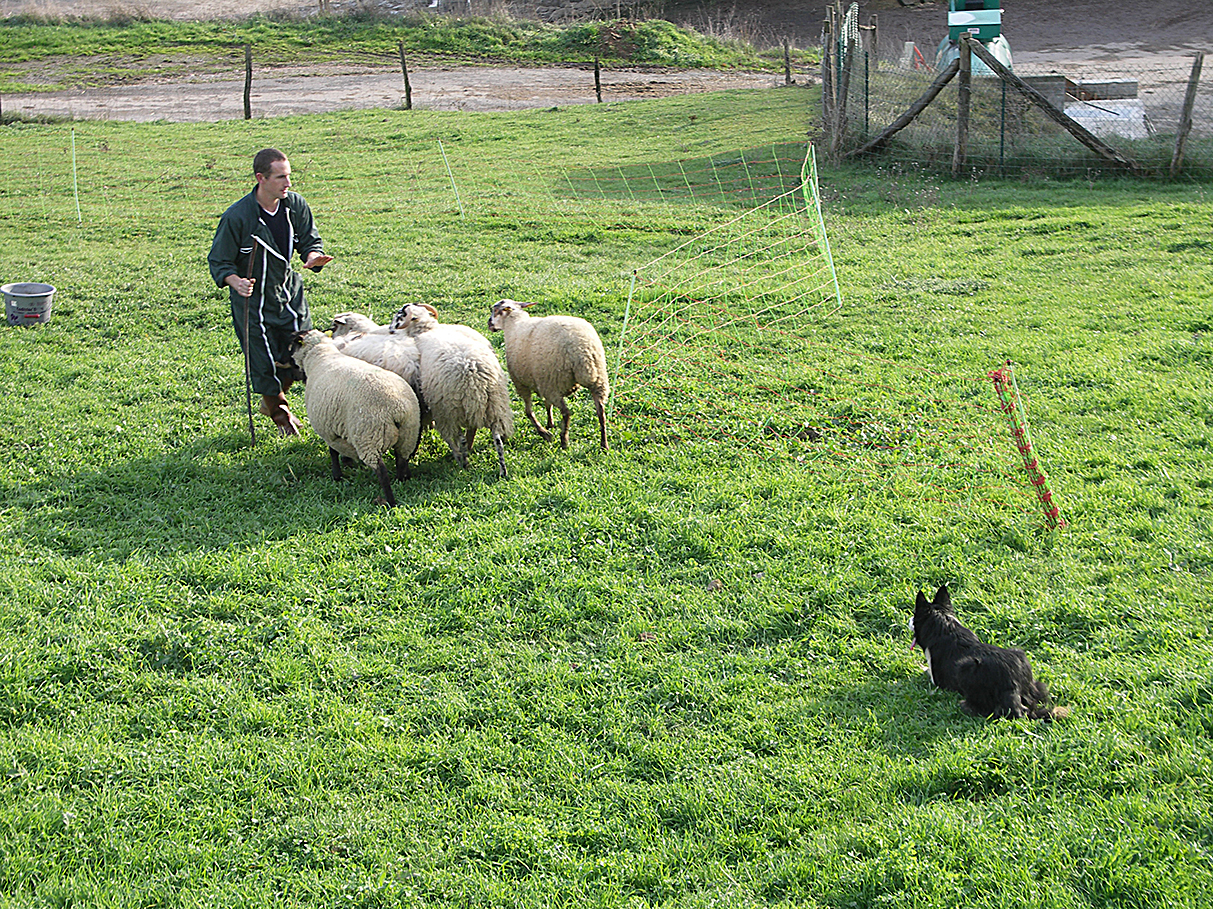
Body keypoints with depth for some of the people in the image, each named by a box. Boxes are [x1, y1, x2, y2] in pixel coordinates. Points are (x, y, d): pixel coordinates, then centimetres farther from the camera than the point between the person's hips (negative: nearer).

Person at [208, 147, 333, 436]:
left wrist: (313, 256, -21)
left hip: (289, 292, 4)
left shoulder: (296, 205, -8)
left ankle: (277, 399, 34)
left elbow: (310, 241, 3)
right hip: (253, 301, -4)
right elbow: (219, 261, -12)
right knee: (265, 364, 2)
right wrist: (234, 281, -32)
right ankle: (278, 412, 33)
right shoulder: (236, 216, -21)